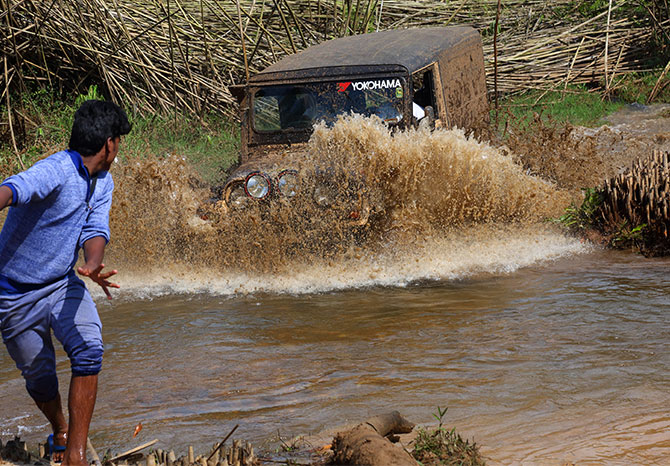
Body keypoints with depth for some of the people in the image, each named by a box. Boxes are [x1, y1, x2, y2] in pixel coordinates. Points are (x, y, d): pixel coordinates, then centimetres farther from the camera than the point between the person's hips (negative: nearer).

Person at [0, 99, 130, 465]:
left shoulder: (102, 182, 3)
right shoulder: (56, 171, -24)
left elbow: (95, 229, -6)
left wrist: (92, 264, -31)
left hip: (63, 284, 5)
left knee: (89, 352, -19)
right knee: (39, 374, 5)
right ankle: (60, 430, 37)